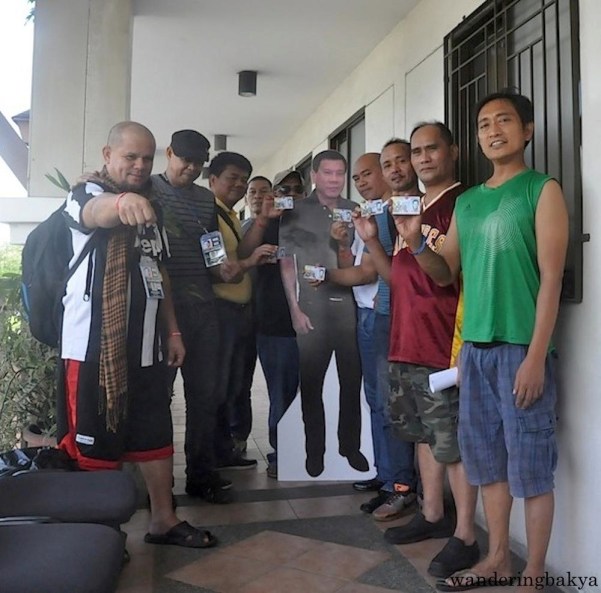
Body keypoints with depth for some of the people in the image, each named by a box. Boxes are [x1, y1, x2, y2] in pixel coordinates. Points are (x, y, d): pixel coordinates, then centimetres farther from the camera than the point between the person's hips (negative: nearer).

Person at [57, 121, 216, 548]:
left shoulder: (150, 209, 17)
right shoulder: (87, 194, -5)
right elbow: (96, 213, -32)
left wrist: (173, 330, 13)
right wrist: (122, 201, -55)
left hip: (145, 345, 7)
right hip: (94, 345, -7)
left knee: (156, 433, 12)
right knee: (96, 443, 0)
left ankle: (164, 518, 25)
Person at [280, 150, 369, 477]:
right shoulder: (296, 213, 4)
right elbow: (287, 263, 3)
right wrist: (295, 309, -3)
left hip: (349, 303, 2)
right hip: (312, 306, -2)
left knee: (352, 379, 7)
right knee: (311, 382, 4)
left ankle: (350, 445, 22)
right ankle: (314, 450, 17)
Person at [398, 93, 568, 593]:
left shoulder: (543, 190, -1)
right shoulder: (466, 202, 15)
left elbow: (550, 278, -8)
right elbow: (446, 274, 16)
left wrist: (536, 355, -14)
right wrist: (416, 243, -3)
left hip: (522, 347, -5)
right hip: (475, 347, 6)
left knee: (530, 463, 1)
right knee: (486, 457, 12)